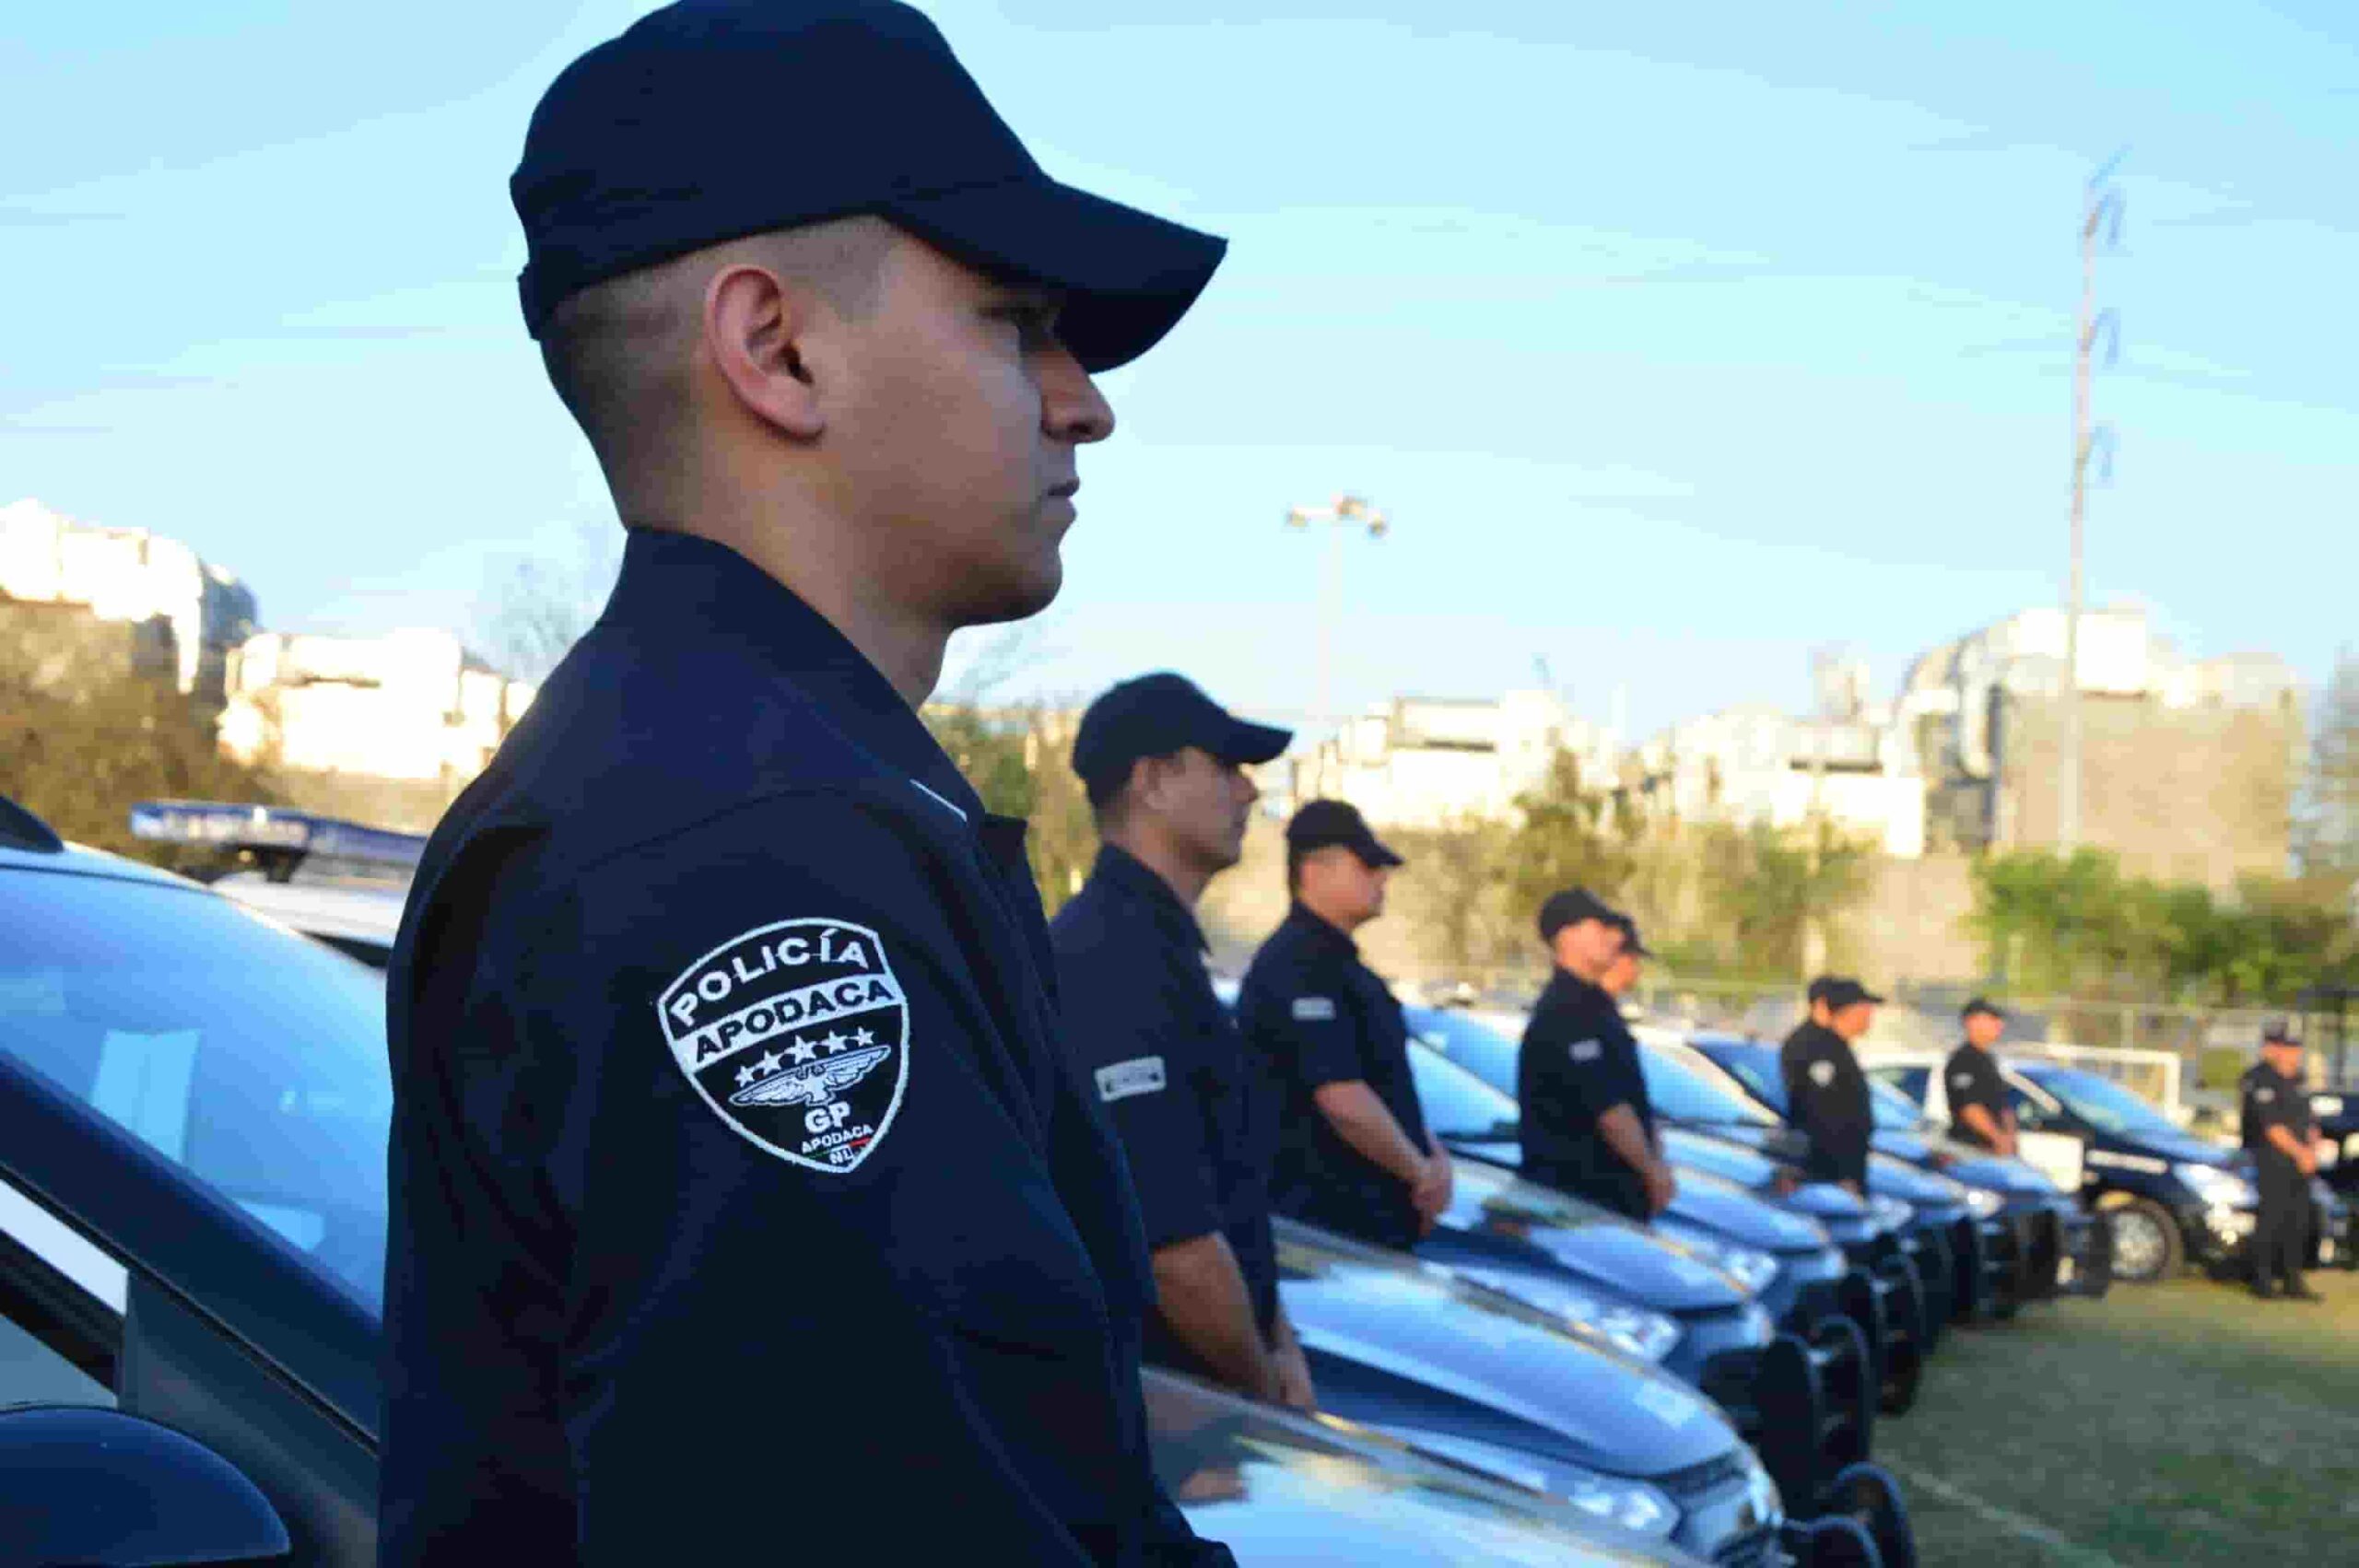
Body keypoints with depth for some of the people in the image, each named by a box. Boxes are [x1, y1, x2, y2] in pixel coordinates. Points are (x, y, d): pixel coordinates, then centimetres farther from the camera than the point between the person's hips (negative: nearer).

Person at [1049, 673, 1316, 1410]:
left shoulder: (1162, 949, 12)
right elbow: (1176, 1246, -26)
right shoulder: (1113, 962, -22)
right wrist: (1262, 1386, -12)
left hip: (1197, 1378, 10)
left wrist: (1279, 1340, 7)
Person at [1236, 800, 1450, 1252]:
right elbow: (1344, 1101, -25)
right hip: (1333, 1220, -10)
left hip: (1371, 1214, 10)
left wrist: (1433, 1155, 7)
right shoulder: (1299, 966, -17)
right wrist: (1420, 1171, -12)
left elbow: (1390, 1083, 24)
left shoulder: (1338, 962, 17)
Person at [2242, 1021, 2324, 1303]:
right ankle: (2262, 1281, -4)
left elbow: (2308, 1119, 17)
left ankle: (2293, 1281, 15)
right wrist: (2300, 1152, -17)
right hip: (2272, 1158, -8)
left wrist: (2312, 1149, 0)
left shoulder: (2297, 1078, 15)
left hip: (2299, 1160, 8)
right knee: (2272, 1218, -10)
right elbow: (2271, 1126, -16)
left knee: (2298, 1221, 8)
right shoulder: (2260, 1079, -11)